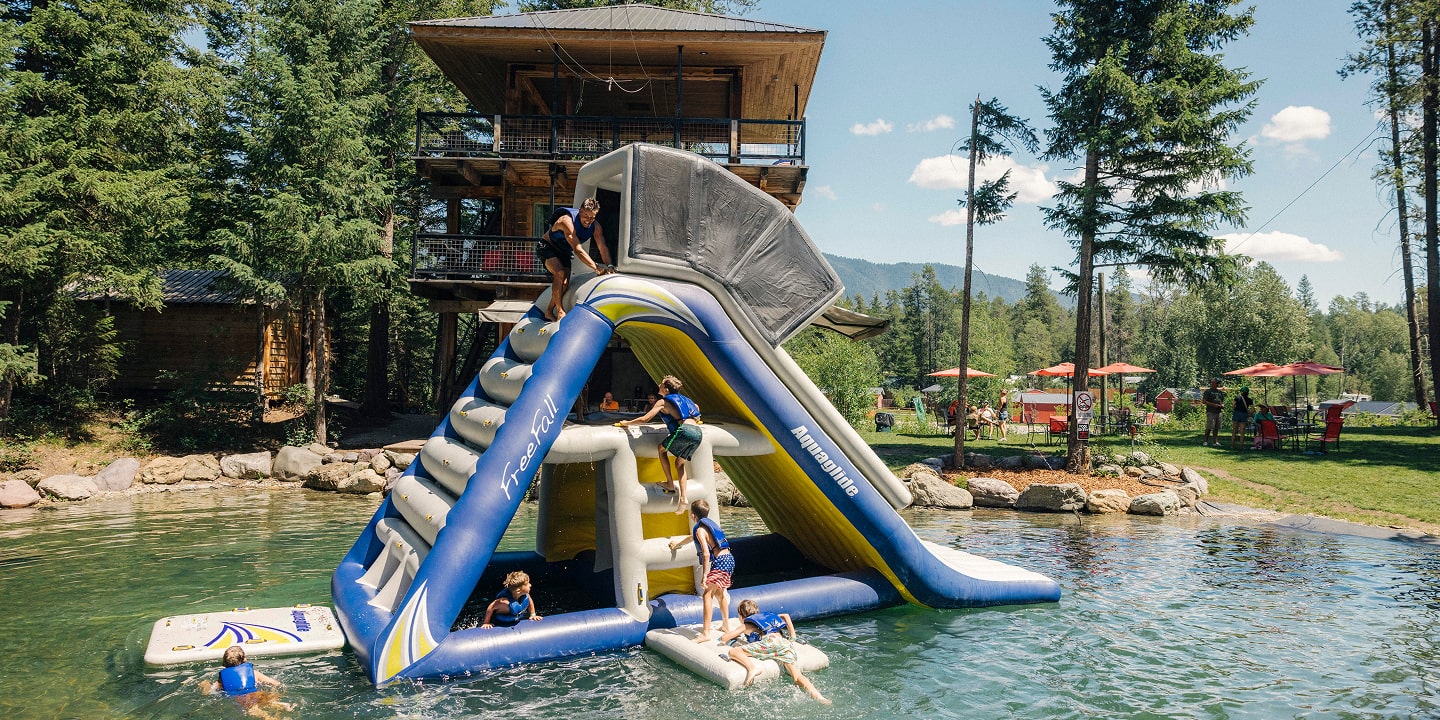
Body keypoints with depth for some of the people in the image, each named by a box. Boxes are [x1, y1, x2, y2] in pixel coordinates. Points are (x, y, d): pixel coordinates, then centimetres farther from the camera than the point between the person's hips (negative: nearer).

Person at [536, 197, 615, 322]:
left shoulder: (596, 227, -12)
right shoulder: (567, 221, -34)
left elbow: (603, 248, -13)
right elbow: (578, 250, -39)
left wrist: (609, 267, -30)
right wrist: (596, 267, -41)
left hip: (564, 252, 7)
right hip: (546, 246, -7)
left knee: (565, 283, -5)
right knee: (560, 273, -28)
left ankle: (549, 312, 12)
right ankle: (559, 311, -20)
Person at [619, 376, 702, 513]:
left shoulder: (662, 402, 7)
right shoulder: (682, 398, 28)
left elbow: (644, 419, 1)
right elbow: (696, 408, 47)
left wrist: (627, 423, 14)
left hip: (685, 431, -7)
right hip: (698, 433, 7)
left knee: (662, 448, 16)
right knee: (680, 462, 18)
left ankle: (670, 483, 12)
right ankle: (682, 498, 6)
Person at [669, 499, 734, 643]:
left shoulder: (700, 529, -9)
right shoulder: (709, 523, 20)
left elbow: (706, 554, -18)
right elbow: (694, 537, 40)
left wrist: (704, 575, -16)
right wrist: (678, 544, 55)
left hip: (720, 561, -10)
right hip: (729, 559, 10)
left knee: (707, 595, -11)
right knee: (719, 593, 26)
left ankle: (706, 633, -17)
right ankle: (726, 625, 37)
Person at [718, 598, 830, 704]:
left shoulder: (745, 625, 28)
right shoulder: (767, 616, 41)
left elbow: (723, 638, 27)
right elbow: (786, 616, 30)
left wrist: (735, 635, 48)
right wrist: (792, 637, 35)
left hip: (770, 640, -5)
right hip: (786, 642, 5)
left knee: (733, 652, -2)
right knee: (797, 676, -10)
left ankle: (752, 668, -28)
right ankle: (816, 695, -38)